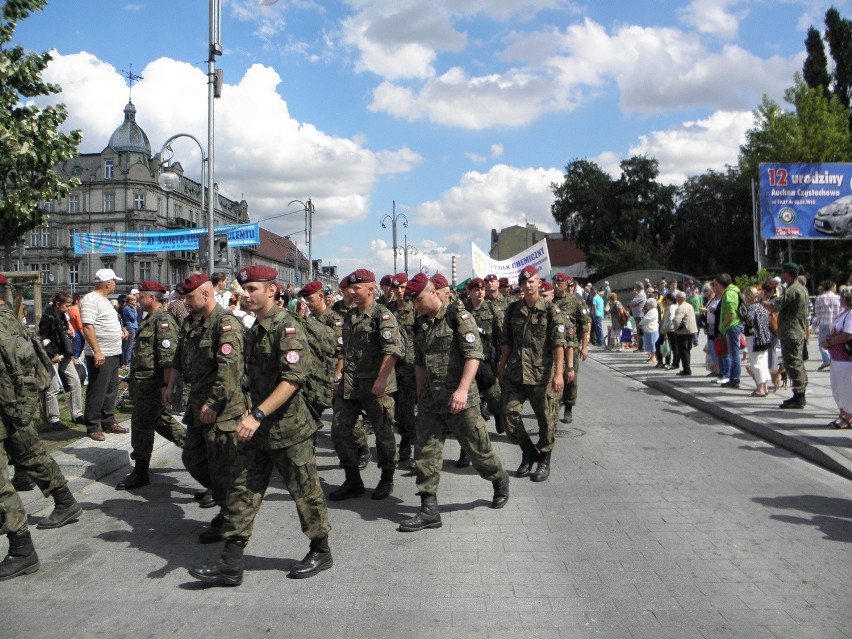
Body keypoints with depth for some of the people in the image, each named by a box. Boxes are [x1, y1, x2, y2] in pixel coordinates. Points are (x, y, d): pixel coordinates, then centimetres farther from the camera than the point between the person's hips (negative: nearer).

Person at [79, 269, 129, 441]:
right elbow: (87, 327, -22)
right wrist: (97, 351, -26)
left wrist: (120, 331, 14)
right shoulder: (90, 300, -13)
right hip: (99, 355, -10)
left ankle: (108, 422, 25)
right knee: (97, 392, -2)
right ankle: (93, 427, 6)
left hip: (113, 354, 10)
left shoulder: (104, 300, 17)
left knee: (111, 391, 15)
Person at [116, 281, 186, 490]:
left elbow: (169, 358, -24)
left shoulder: (164, 321, -17)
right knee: (162, 420, 18)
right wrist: (136, 380, 25)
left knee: (142, 426, -3)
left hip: (152, 384, -10)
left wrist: (166, 386, -26)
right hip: (144, 382, 10)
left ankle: (140, 474, 8)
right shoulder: (150, 319, 15)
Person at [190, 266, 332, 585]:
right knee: (242, 490, 6)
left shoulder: (288, 326, -16)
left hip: (288, 426, -8)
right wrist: (253, 416, 20)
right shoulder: (255, 329, 12)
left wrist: (257, 414, -30)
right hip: (258, 427, 9)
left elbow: (293, 379, -25)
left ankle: (321, 552, 24)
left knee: (305, 490, 6)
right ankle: (230, 566, 12)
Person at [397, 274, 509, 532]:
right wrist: (420, 397, 18)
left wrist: (462, 389, -27)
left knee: (477, 448, 7)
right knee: (425, 454, 1)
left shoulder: (459, 317, -9)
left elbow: (474, 354, -17)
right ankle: (429, 511, 5)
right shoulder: (420, 325, 12)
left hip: (459, 399, -6)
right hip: (430, 401, 6)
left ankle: (500, 480, 36)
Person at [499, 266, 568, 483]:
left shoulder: (551, 310, -5)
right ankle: (529, 452, 22)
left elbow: (559, 343, -11)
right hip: (515, 373, 4)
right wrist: (502, 365, 12)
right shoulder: (513, 309, 9)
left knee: (546, 418, 5)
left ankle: (544, 460, 23)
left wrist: (559, 373, -18)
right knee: (509, 412, 1)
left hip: (542, 373, -4)